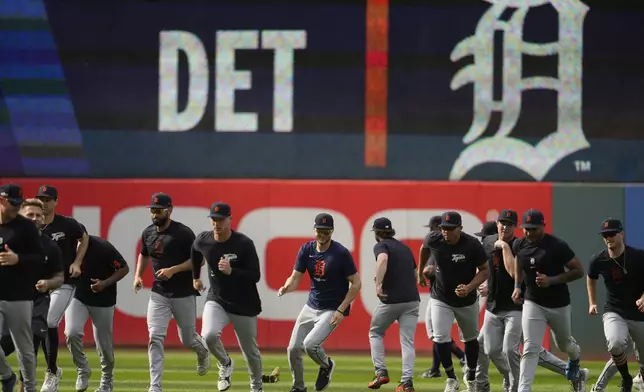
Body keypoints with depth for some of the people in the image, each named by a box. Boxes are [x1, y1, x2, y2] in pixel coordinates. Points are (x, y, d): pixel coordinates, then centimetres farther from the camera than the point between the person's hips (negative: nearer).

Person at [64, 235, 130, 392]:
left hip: (102, 299, -2)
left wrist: (105, 283, -24)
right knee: (71, 332, -19)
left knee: (104, 342, 6)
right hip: (76, 296, 2)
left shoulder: (102, 248, -21)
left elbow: (124, 268, -11)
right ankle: (83, 370, 4)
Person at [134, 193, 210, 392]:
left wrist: (173, 270, -23)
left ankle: (203, 351, 47)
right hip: (159, 293, 4)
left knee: (187, 339, 9)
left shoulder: (183, 233, -14)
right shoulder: (148, 233, 4)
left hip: (184, 294, -4)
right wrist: (138, 276, 7)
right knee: (155, 338, -11)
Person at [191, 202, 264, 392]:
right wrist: (195, 277, 29)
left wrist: (231, 271, -32)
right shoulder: (203, 240, -7)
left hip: (244, 305, -2)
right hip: (216, 300, 2)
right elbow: (195, 253, 19)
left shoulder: (244, 244, -18)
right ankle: (225, 365, 5)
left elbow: (255, 276, -17)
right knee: (209, 335, -27)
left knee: (250, 351, 10)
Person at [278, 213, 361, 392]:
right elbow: (295, 279, -3)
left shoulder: (341, 253, -17)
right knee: (293, 349, 4)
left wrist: (341, 310, -18)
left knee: (310, 344, -23)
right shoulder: (306, 249, -3)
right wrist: (286, 287, -28)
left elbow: (356, 283, -13)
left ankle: (326, 365, 11)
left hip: (333, 310, -6)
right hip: (311, 306, 6)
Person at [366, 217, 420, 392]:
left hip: (391, 299, -5)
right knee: (407, 341, 1)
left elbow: (383, 259, -25)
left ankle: (381, 371, 5)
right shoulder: (404, 247, 19)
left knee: (375, 333, 17)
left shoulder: (380, 246, -1)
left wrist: (378, 284, -29)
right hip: (412, 299, 5)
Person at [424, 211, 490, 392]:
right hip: (441, 299, 0)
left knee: (470, 338, 17)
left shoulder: (472, 245, -23)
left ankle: (471, 376, 40)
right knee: (440, 338, -13)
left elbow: (484, 270, -12)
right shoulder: (433, 240, -17)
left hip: (467, 300, 0)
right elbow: (425, 248, 9)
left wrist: (469, 288, -27)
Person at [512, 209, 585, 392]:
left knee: (564, 343, 21)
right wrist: (517, 287, 7)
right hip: (533, 303, 2)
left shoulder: (557, 246, -21)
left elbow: (579, 271, -17)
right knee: (530, 348, -13)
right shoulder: (519, 245, -6)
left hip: (559, 304, -2)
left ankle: (575, 358, 58)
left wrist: (551, 280, -26)